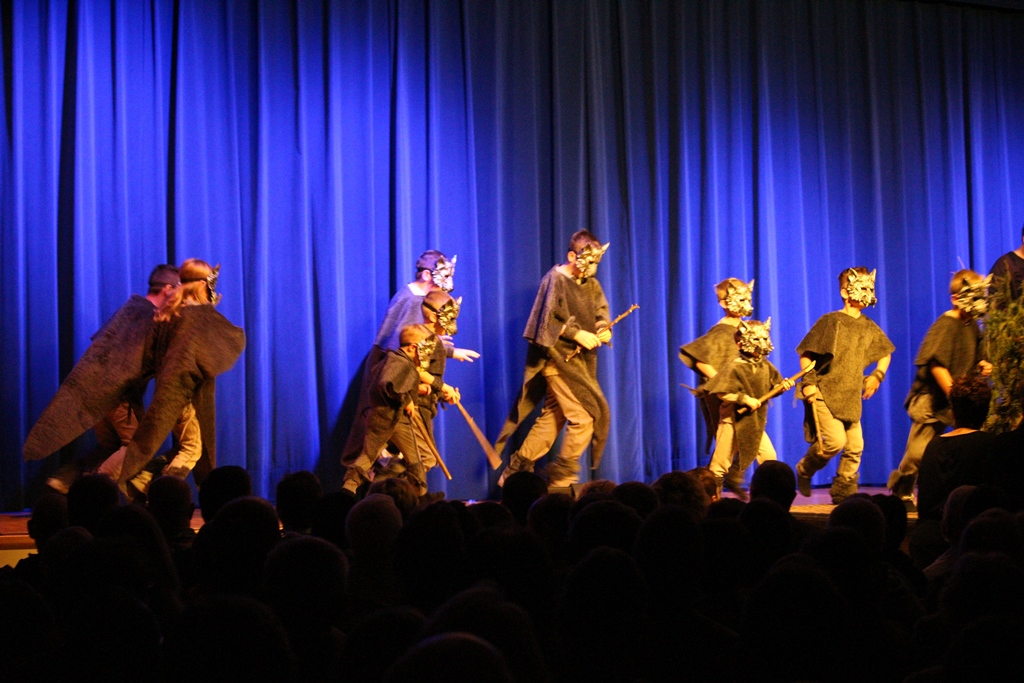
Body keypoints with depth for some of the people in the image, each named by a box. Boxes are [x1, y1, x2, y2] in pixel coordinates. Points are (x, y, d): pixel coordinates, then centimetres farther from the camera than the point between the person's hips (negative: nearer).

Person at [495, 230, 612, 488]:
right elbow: (547, 320, -15)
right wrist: (577, 334, -20)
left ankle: (516, 471, 17)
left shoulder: (592, 285, 14)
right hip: (559, 358, -8)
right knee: (584, 416, -9)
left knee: (552, 417, 10)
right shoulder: (555, 280, -10)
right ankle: (562, 479, 2)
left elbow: (601, 315, 16)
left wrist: (603, 330, -6)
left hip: (580, 360, 8)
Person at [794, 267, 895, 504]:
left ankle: (844, 492, 16)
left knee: (855, 447, 2)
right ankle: (804, 470, 7)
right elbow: (805, 354, -6)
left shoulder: (869, 327, 10)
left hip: (851, 397, 6)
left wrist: (877, 375, 10)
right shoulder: (830, 321, -7)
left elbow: (885, 353, 27)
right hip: (825, 393, -6)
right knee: (835, 440, -18)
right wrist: (808, 383, -14)